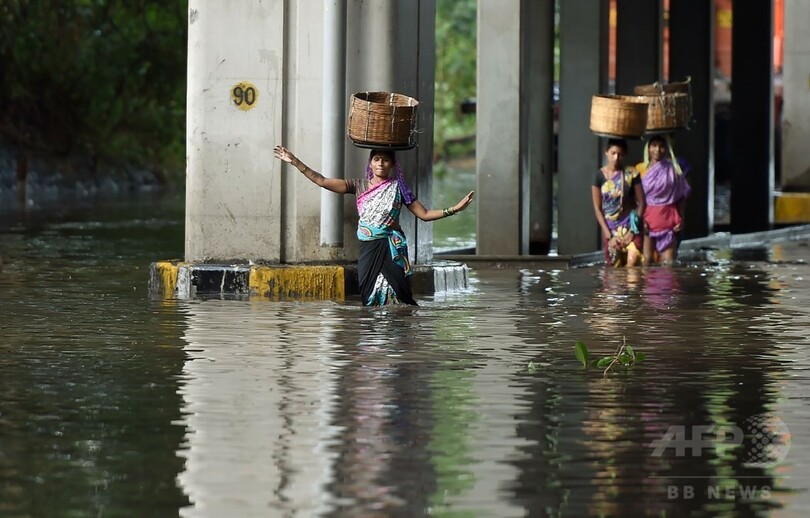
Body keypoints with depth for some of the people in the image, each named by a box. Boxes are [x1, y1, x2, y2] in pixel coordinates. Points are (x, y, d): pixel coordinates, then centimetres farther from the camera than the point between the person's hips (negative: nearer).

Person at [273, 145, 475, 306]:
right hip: (368, 248, 3)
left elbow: (424, 214, 5)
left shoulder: (398, 188, 4)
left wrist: (454, 209, -6)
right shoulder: (359, 186, 9)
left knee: (396, 294, -11)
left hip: (392, 248, -3)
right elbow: (321, 181, 7)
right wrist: (294, 161, 3)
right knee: (369, 296, 2)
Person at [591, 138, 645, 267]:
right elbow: (597, 208, 1)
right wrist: (609, 235, -5)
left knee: (632, 261, -22)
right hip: (610, 228, 2)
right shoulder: (600, 176, 0)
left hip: (629, 226, -2)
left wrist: (633, 230, -8)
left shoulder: (631, 174, -4)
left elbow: (641, 203, -1)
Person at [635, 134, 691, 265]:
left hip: (668, 218, 1)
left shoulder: (673, 169, 7)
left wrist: (680, 218, 0)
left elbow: (682, 196, 10)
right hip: (647, 219, -1)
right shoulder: (640, 169, 4)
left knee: (668, 262, -4)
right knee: (646, 260, -6)